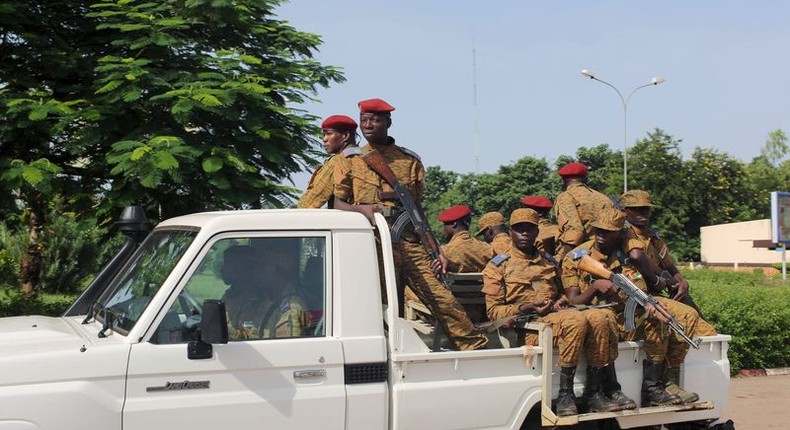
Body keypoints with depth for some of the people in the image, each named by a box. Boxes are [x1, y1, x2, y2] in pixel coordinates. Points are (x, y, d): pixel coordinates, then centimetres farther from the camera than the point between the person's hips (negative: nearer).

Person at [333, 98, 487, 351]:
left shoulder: (410, 161, 14)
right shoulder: (350, 161, 11)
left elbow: (418, 210, 17)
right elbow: (337, 203, 7)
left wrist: (437, 250, 10)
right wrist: (361, 209, -16)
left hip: (409, 242, 1)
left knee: (443, 299, -4)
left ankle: (478, 349, 1)